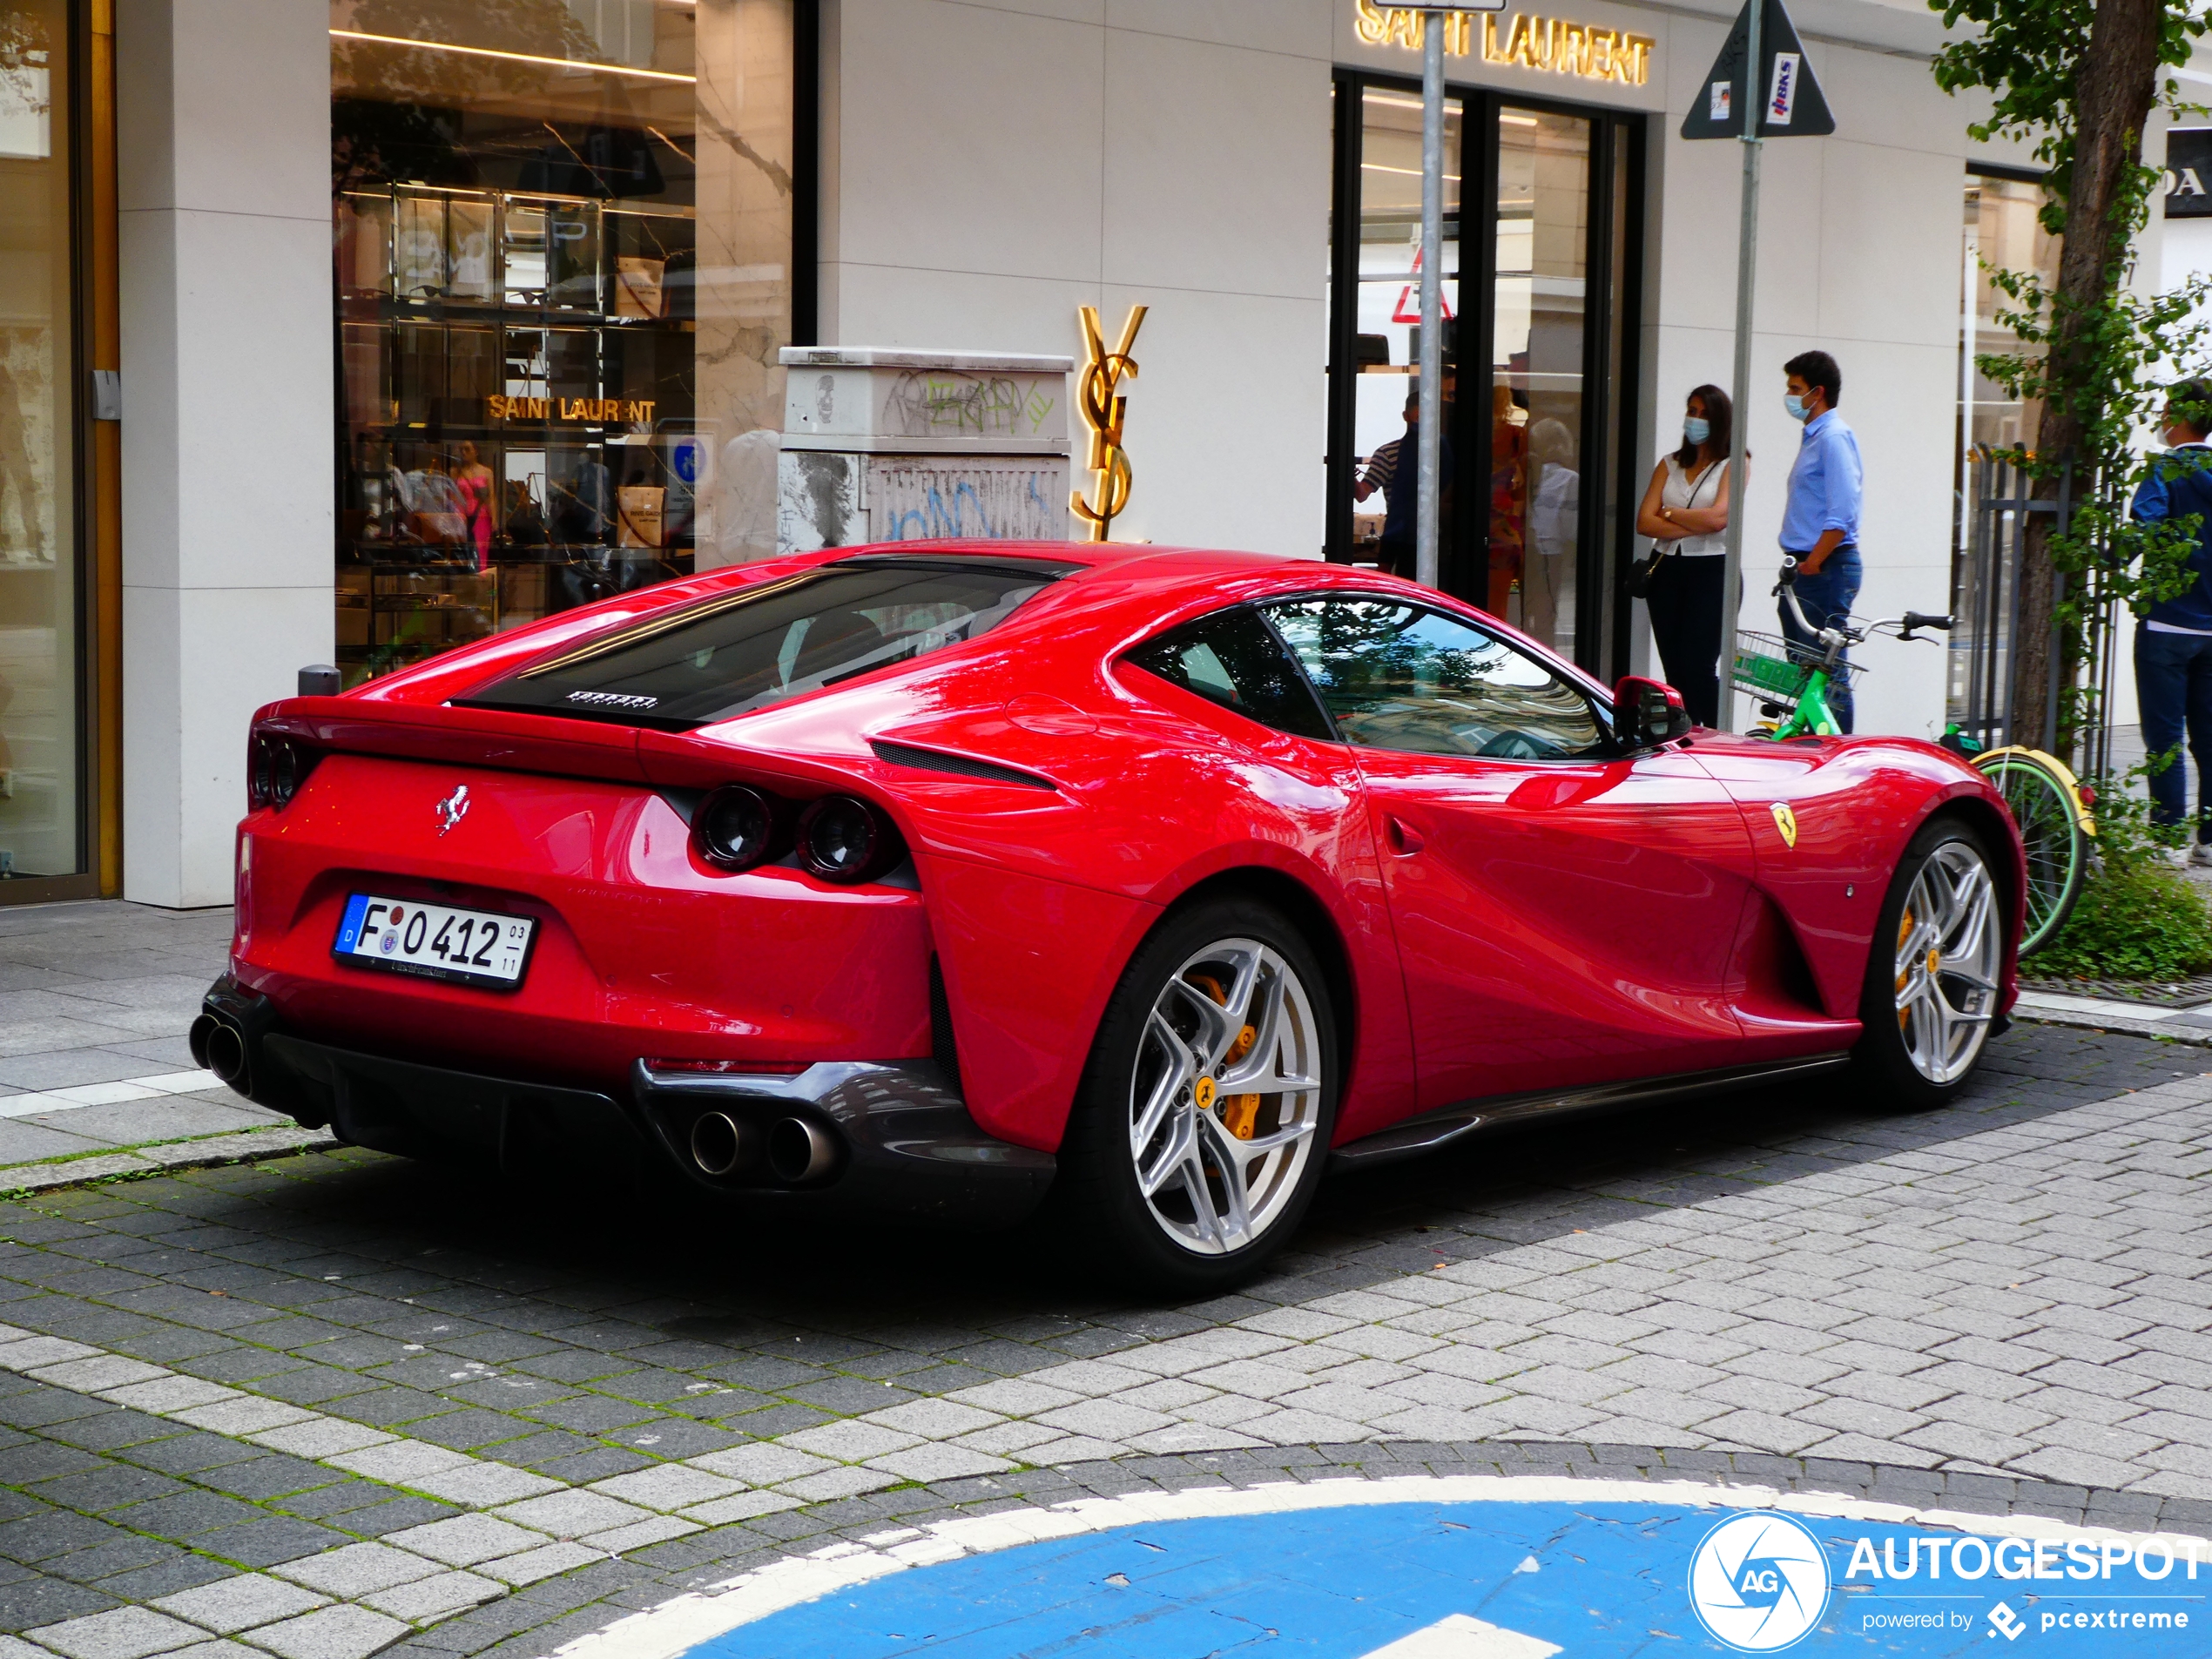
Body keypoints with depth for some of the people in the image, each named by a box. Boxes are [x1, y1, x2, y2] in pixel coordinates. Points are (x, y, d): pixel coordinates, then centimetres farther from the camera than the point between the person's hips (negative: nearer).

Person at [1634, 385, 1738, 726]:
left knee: (1698, 665, -13)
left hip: (1713, 570, -5)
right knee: (1674, 668, 2)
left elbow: (1717, 518, -13)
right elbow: (1644, 522, 3)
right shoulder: (1670, 465, 15)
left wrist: (1670, 513, 0)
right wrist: (1694, 527, -9)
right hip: (1668, 570, 5)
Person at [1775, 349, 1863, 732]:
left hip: (1827, 569, -10)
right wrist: (1799, 564, 17)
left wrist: (1812, 564, -18)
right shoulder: (1813, 437, 19)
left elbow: (1841, 517, -20)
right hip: (1807, 567, 10)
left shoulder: (1834, 437, -12)